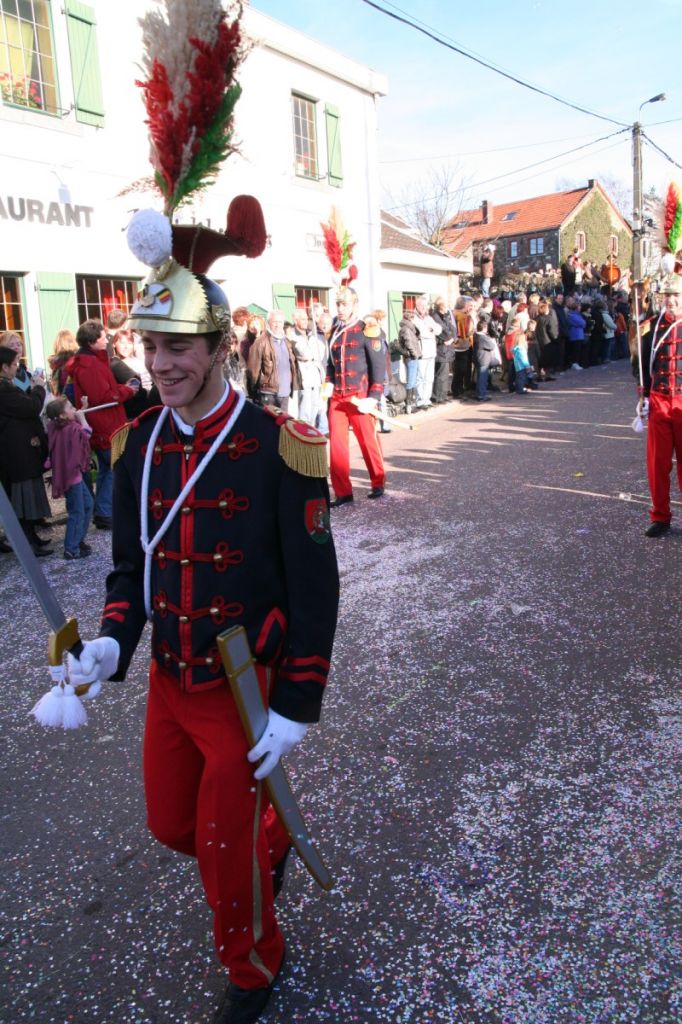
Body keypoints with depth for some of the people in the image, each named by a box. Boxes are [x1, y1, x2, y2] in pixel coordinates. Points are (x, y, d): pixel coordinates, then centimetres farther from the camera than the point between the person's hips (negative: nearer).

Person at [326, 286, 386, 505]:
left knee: (368, 441, 6)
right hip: (337, 398, 5)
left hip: (360, 397, -4)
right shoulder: (334, 332, 12)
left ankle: (378, 483, 25)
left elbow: (379, 365, -7)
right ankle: (343, 493, 8)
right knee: (336, 444, 1)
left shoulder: (367, 331, -4)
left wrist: (374, 397, -13)